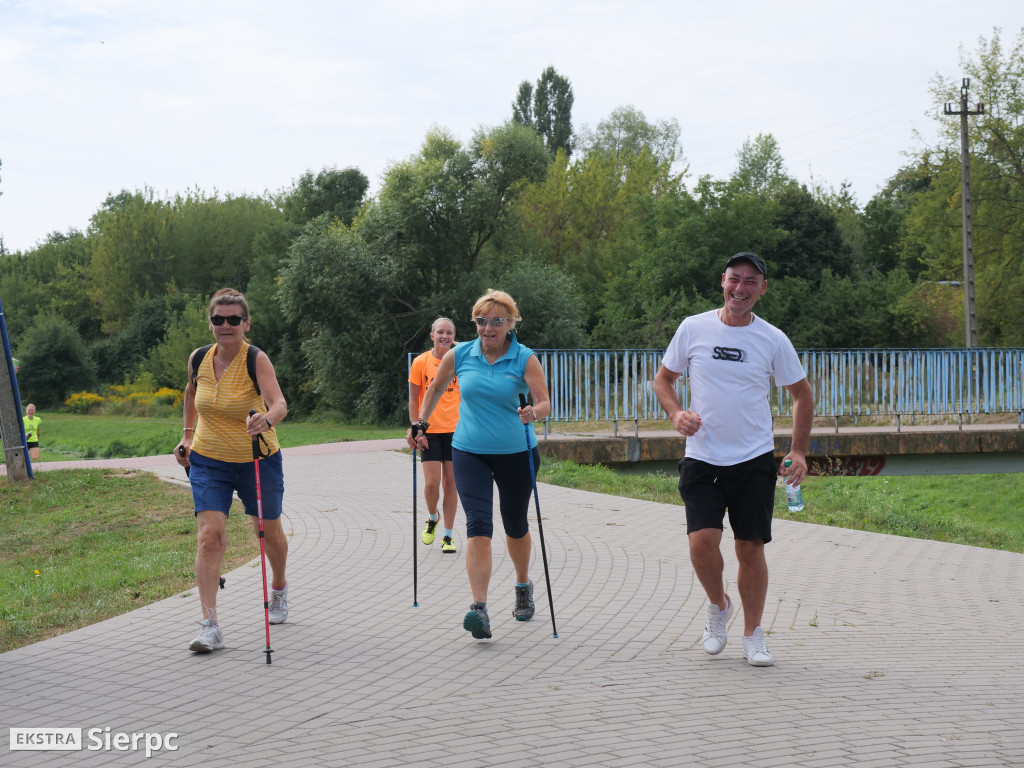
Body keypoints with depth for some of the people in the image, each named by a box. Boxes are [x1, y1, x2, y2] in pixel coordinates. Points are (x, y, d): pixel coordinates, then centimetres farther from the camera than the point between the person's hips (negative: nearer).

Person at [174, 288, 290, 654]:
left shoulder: (257, 360, -19)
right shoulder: (198, 358, -5)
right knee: (210, 535, -15)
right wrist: (187, 434, 14)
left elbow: (280, 404, -35)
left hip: (258, 459, -2)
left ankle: (279, 589, 48)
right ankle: (209, 626, -19)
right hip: (208, 460, 2)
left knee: (269, 532, 16)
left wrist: (266, 420, -56)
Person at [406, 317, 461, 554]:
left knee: (451, 483, 3)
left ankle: (447, 536, 11)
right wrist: (414, 427, -5)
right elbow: (413, 399, 3)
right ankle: (432, 518, 24)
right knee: (432, 483, -8)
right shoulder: (421, 362, -1)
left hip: (455, 430, 1)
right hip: (429, 430, -1)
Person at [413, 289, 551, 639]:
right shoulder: (459, 355, -1)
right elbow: (435, 389, 17)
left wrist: (533, 413, -37)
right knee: (478, 526, -15)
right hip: (469, 453, 0)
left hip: (516, 453, 0)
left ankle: (523, 586, 43)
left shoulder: (525, 359, -7)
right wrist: (421, 424, 13)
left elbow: (545, 402, -17)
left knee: (516, 525, 16)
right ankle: (479, 608, -23)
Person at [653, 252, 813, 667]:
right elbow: (663, 379, 12)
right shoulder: (693, 328, 0)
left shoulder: (773, 340, 0)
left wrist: (799, 452, 2)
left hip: (754, 460, 0)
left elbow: (803, 395, 10)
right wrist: (677, 414, -8)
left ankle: (753, 635, 18)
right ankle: (718, 605, 15)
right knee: (703, 542, -15)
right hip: (702, 458, 0)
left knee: (751, 548, 1)